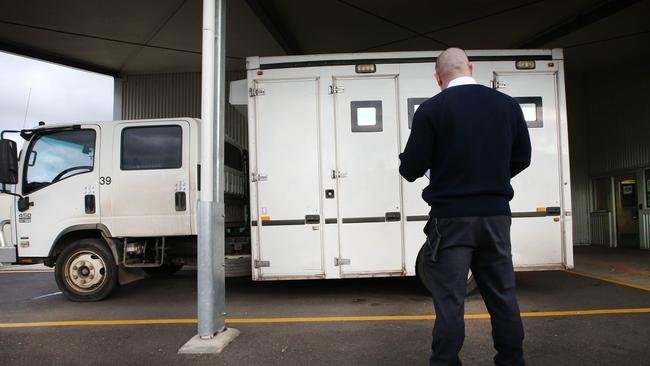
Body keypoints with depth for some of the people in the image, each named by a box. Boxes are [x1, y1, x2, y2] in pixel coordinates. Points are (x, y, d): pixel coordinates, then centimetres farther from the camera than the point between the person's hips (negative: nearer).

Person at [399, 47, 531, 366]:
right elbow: (522, 158, 12)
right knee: (502, 297, 17)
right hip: (496, 214, 5)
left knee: (449, 301, 2)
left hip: (452, 217, -4)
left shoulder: (431, 109, -10)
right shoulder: (508, 105, 5)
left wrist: (406, 162, 14)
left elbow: (411, 169, -9)